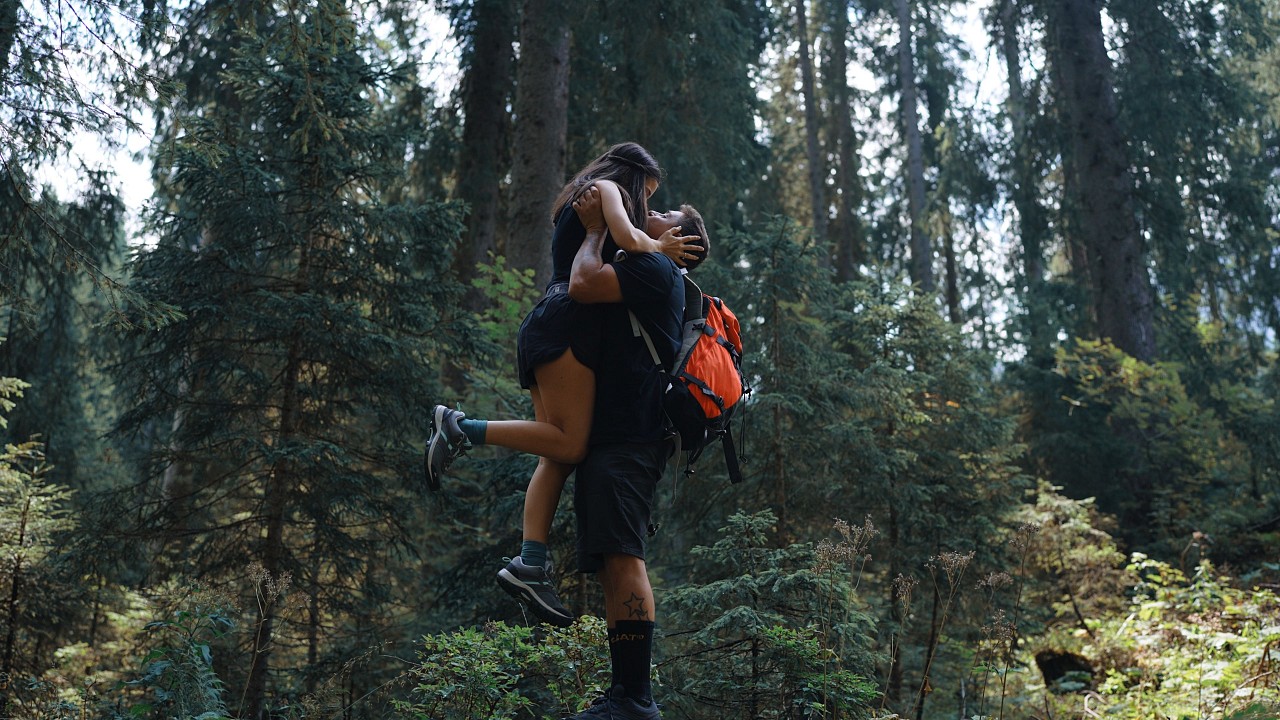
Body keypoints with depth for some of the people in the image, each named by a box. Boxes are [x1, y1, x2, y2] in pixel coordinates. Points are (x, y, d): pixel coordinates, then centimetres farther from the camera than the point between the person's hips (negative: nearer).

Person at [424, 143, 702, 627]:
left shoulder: (577, 202, 35)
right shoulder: (606, 187, 8)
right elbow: (627, 239, -11)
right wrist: (660, 247, 9)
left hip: (544, 331, 10)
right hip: (565, 325, -10)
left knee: (557, 454, -2)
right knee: (570, 443, -17)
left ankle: (530, 566, -11)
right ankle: (461, 429, -17)